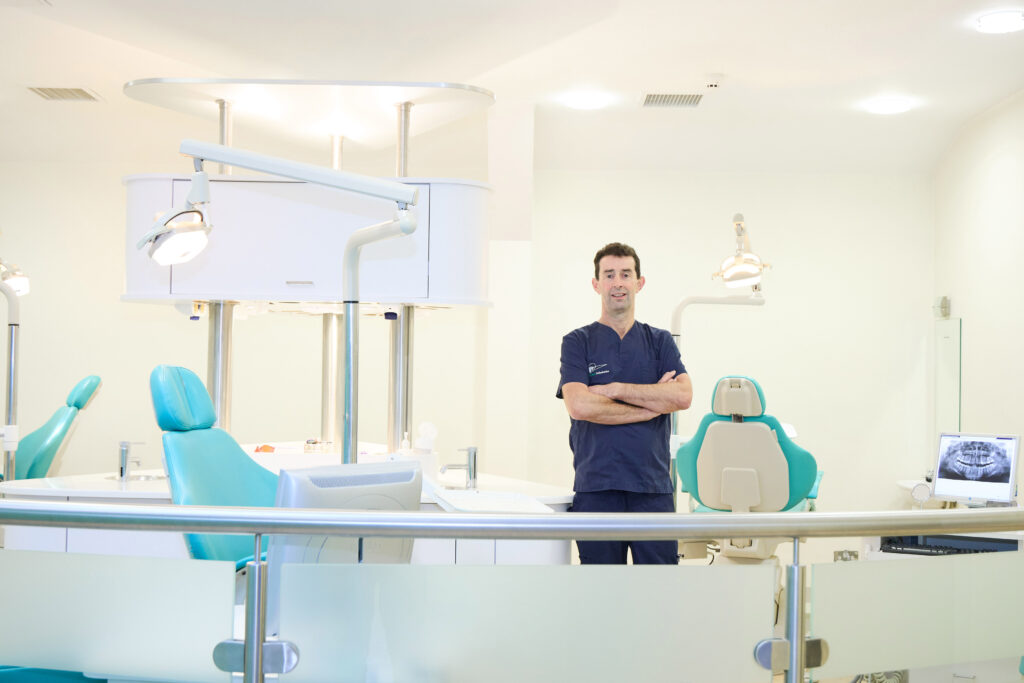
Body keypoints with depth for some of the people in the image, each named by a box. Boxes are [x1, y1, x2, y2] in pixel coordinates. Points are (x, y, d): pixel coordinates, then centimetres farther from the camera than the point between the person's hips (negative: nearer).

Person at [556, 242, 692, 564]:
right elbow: (579, 405, -11)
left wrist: (615, 390, -8)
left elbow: (682, 395, -5)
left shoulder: (660, 341, 12)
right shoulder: (577, 342, 6)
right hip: (596, 488, -1)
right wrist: (651, 405, -6)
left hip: (653, 487, 1)